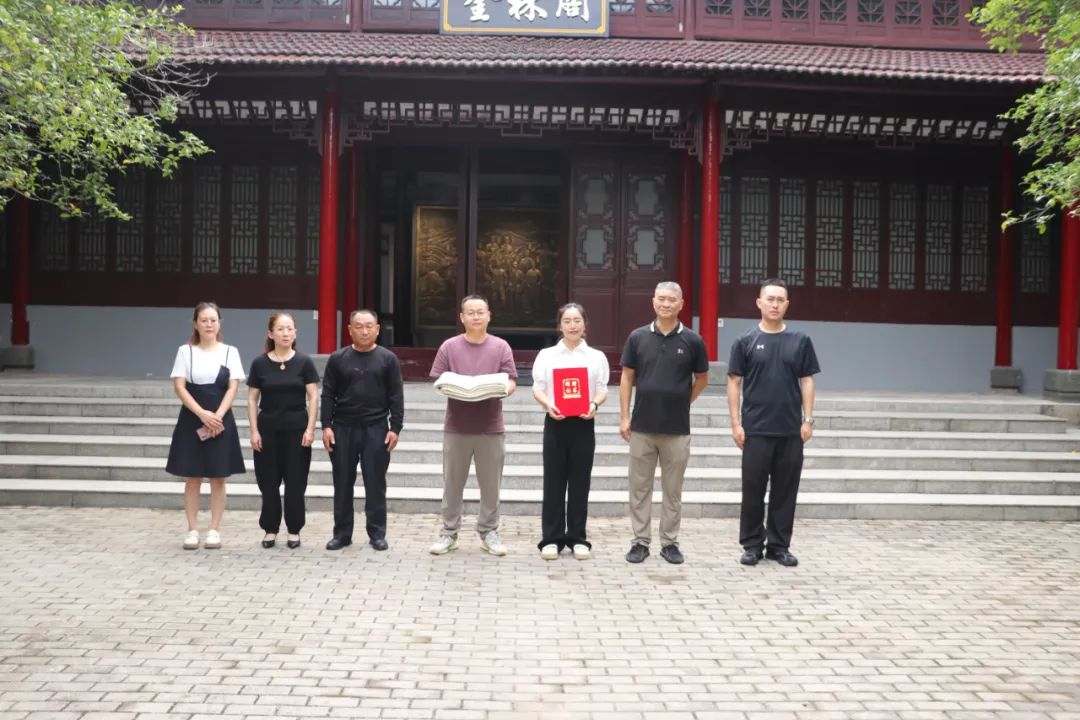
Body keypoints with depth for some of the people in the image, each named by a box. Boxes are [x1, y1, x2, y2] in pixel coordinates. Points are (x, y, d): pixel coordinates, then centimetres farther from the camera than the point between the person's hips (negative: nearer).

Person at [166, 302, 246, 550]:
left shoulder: (230, 351, 5)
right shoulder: (185, 351, 4)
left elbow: (232, 388, -1)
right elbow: (179, 387, -4)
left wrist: (217, 416, -15)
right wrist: (202, 414, -16)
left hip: (221, 420, 0)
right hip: (192, 419, 0)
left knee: (218, 478, 3)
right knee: (192, 478, 2)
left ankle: (214, 530, 10)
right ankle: (192, 530, 10)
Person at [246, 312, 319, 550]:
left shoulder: (304, 362, -1)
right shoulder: (259, 363, 1)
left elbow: (313, 397, -1)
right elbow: (252, 399, 3)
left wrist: (310, 428, -8)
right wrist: (254, 430, -2)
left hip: (296, 429, -1)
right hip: (268, 429, 1)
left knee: (295, 482, 3)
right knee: (268, 482, 5)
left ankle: (294, 530, 14)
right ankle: (270, 529, 17)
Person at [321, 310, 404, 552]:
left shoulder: (388, 359, 1)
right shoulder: (337, 359, 4)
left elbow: (396, 397, 0)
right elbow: (328, 394, 4)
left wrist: (395, 428, -6)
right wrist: (326, 426, -4)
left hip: (376, 429, -1)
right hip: (343, 428, 1)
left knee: (375, 484, 3)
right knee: (343, 483, 7)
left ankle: (377, 533, 12)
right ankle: (342, 532, 16)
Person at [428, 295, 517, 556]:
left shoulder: (501, 347, 5)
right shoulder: (449, 347, 4)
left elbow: (511, 382, 1)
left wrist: (501, 389, -20)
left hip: (491, 428, 0)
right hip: (456, 427, 0)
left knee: (490, 484, 6)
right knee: (452, 483, 6)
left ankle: (489, 532, 17)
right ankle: (449, 532, 16)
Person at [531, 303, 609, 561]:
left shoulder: (596, 357, 9)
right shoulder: (546, 355, 7)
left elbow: (602, 390, 5)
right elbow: (538, 388, 3)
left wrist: (594, 405, -16)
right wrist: (548, 404, -17)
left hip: (583, 424, 1)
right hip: (555, 423, 0)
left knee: (580, 482, 5)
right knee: (554, 482, 2)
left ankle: (577, 538, 14)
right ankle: (551, 538, 9)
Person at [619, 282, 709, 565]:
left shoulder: (693, 340, -1)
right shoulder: (638, 337, 1)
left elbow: (702, 379, 11)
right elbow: (627, 378, 4)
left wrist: (682, 403, 6)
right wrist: (624, 416, -1)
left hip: (677, 429, -1)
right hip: (642, 427, 1)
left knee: (673, 490, 8)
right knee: (640, 487, 6)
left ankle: (670, 543, 18)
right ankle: (640, 541, 15)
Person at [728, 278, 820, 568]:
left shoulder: (800, 341, 6)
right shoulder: (745, 341, 1)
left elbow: (807, 381, 7)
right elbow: (734, 383, 1)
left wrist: (808, 419, -1)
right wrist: (735, 423, -5)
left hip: (791, 430, 2)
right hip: (756, 430, -2)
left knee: (785, 491, 7)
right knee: (753, 490, 4)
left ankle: (779, 546, 17)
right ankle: (752, 545, 14)